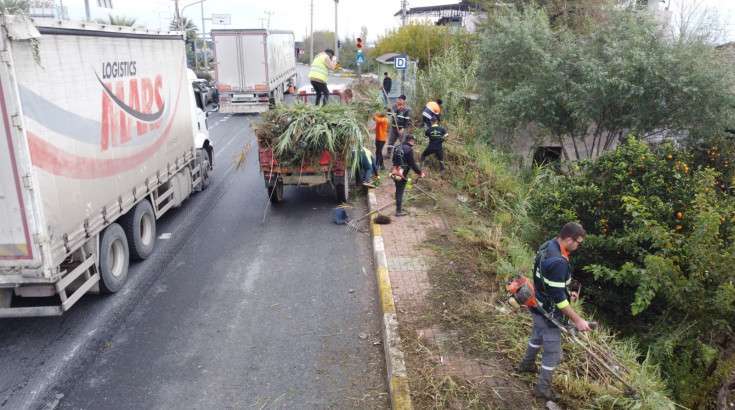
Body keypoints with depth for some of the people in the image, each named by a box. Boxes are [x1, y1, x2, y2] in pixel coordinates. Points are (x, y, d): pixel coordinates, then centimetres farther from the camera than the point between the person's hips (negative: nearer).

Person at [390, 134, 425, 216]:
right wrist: (420, 172, -6)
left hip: (395, 171, 8)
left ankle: (399, 206, 33)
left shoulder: (398, 147, 10)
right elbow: (412, 163, -16)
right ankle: (399, 211, 6)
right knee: (400, 192, -1)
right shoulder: (409, 149, -15)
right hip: (402, 174, -8)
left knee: (398, 191, 19)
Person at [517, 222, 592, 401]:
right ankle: (543, 388, 23)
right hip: (549, 312, -10)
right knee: (553, 352, 7)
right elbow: (557, 297, -30)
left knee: (538, 336, 32)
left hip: (539, 305, 10)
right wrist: (577, 320, -23)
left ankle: (527, 364, 53)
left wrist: (567, 292, 13)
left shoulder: (548, 245, -3)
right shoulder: (558, 262, -34)